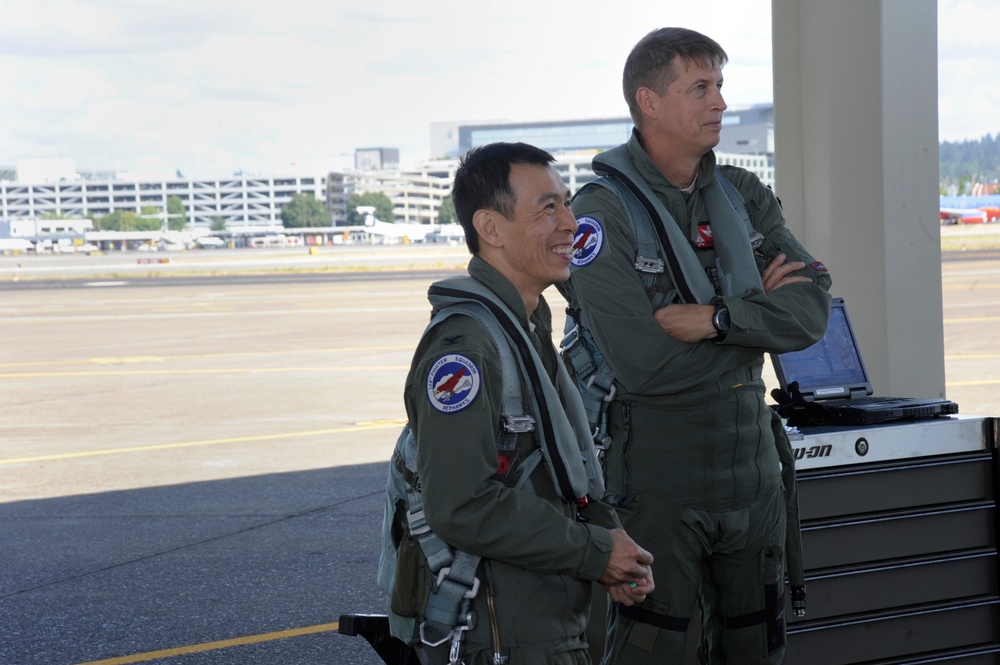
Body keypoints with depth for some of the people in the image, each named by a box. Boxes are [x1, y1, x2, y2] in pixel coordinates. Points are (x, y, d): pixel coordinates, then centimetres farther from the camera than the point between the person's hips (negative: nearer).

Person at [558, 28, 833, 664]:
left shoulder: (744, 197, 7)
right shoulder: (603, 211, -12)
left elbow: (812, 312, -4)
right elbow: (643, 365, -22)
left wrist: (716, 319, -20)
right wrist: (757, 315, -9)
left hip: (751, 470, 6)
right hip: (656, 485, -6)